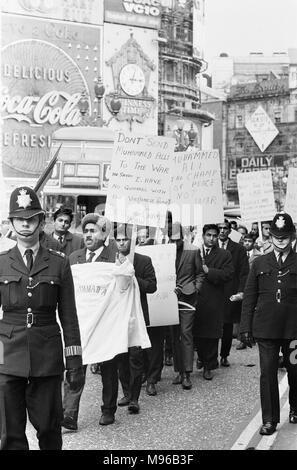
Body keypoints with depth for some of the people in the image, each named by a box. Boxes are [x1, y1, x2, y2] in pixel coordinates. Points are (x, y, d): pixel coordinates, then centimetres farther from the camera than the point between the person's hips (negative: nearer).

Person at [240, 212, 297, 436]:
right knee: (267, 373, 1)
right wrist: (246, 328, 3)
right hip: (266, 328, 1)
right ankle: (269, 419, 11)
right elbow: (249, 297, 8)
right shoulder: (260, 263, 7)